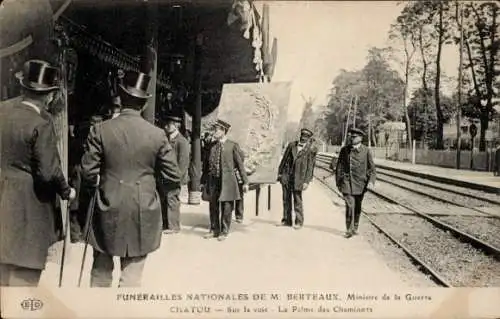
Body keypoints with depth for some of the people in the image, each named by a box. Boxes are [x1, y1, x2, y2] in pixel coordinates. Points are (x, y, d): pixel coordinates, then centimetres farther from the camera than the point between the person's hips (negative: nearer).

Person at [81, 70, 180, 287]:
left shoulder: (100, 131, -6)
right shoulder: (158, 134, -6)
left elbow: (88, 173, -6)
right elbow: (173, 178, -3)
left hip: (108, 214, 1)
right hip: (142, 216, -1)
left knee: (101, 271, 18)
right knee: (132, 275, 7)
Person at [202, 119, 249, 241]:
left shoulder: (233, 145, -3)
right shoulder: (212, 146, 9)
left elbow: (240, 164, -3)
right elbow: (208, 164, 14)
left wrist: (245, 182, -6)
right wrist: (205, 181, 14)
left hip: (227, 181, -4)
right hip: (213, 180, 4)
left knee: (226, 207, 2)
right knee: (213, 207, 11)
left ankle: (224, 232, 16)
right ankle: (214, 230, 25)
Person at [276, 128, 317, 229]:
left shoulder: (311, 149, -3)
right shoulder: (291, 145, 9)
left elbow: (310, 166, -5)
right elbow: (284, 159, 12)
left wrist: (306, 181, -10)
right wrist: (280, 172, 9)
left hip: (298, 178, -4)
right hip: (286, 176, 4)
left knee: (297, 201, 2)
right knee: (286, 199, 10)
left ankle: (299, 222, 15)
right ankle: (286, 220, 20)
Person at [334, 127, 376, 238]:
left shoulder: (366, 151, 0)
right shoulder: (344, 150, 2)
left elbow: (371, 168, 4)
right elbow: (339, 167, 7)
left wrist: (371, 181, -9)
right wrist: (338, 182, 4)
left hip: (360, 183, 1)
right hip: (347, 181, -1)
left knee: (357, 207, 12)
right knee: (350, 205, -13)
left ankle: (355, 228, 29)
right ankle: (349, 230, -3)